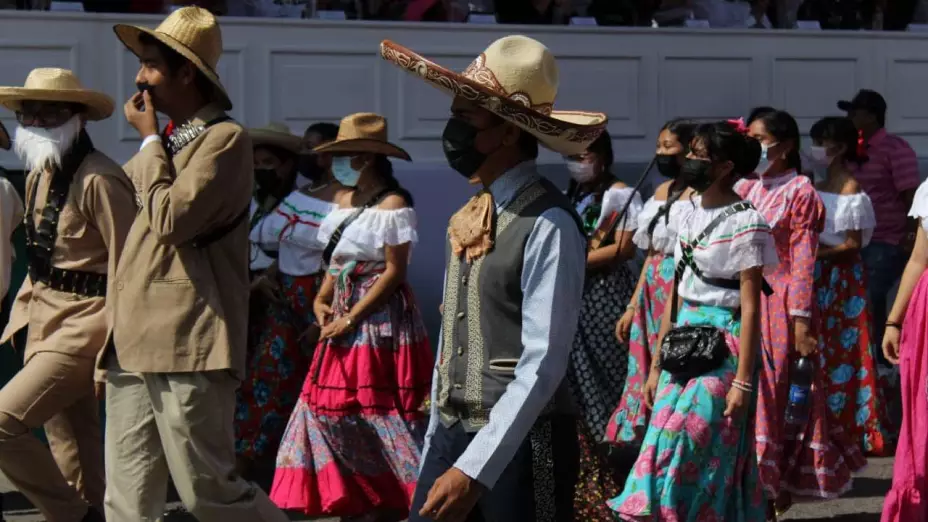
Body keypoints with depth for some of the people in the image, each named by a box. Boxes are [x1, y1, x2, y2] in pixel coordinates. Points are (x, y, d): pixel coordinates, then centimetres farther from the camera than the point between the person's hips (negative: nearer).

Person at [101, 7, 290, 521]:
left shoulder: (225, 138, -7)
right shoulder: (169, 142, 20)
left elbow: (170, 219, -17)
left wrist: (150, 140, -6)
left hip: (187, 347, -8)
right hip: (133, 345, 8)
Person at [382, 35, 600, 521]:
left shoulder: (547, 224, -16)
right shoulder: (466, 217, 9)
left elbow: (542, 366, -20)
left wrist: (474, 471, -23)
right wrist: (436, 445, 17)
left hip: (519, 443, -7)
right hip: (451, 434, 7)